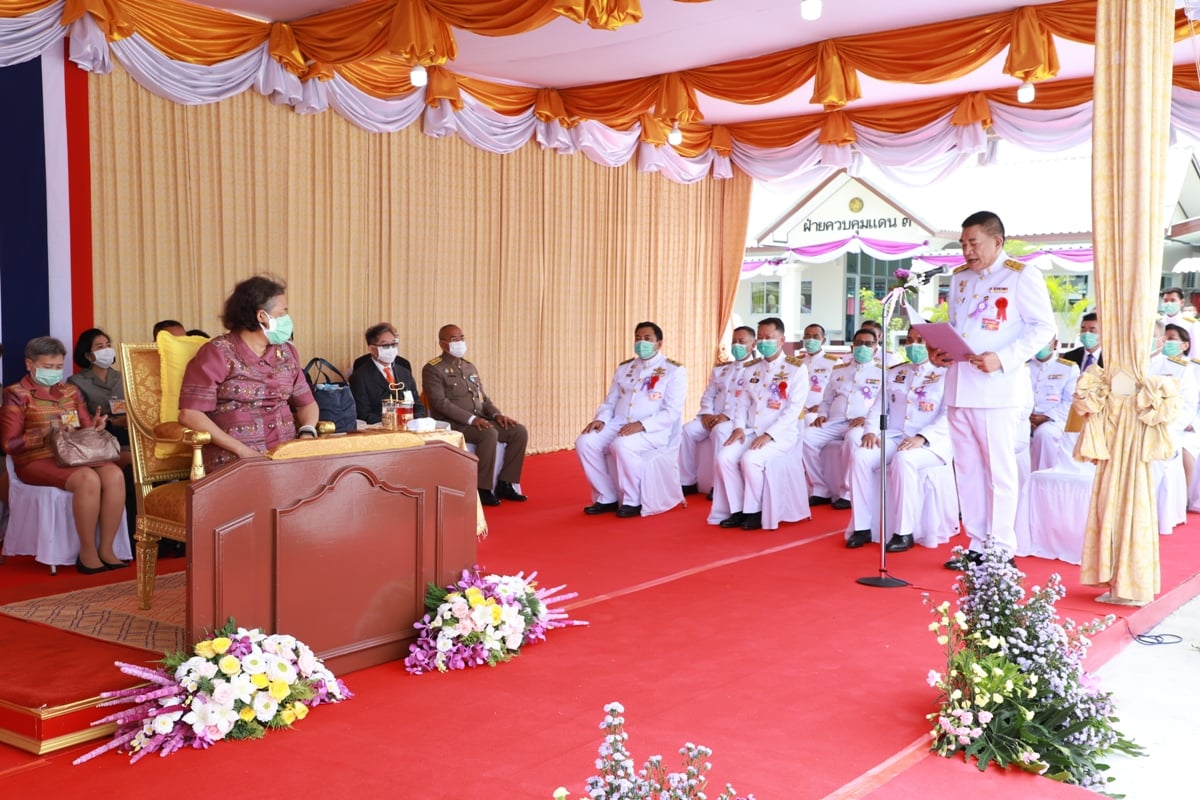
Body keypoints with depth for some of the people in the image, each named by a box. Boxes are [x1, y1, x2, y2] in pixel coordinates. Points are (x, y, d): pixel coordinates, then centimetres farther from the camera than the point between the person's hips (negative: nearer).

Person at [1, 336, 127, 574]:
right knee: (88, 479, -35)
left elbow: (86, 429, 18)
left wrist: (94, 428, -7)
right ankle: (87, 552, -23)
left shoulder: (71, 391, 18)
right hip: (37, 460, -5)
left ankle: (106, 549, -22)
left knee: (115, 474, -26)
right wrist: (46, 435, -22)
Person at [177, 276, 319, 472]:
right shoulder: (217, 353, -2)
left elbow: (307, 402, 21)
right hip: (234, 460, -5)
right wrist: (243, 451, -17)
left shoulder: (287, 353, 15)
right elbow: (190, 415, -9)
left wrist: (307, 432, -2)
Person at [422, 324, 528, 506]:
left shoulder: (470, 367, 21)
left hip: (479, 421, 8)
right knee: (490, 434, -34)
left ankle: (504, 484, -6)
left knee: (519, 431, -11)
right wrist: (471, 419, -25)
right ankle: (482, 489, -23)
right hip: (452, 424, -8)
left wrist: (496, 414, -1)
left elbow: (483, 398, 21)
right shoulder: (433, 369, -4)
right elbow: (440, 402, -15)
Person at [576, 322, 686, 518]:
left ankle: (632, 501, -18)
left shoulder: (674, 370, -1)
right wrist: (601, 419, -6)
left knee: (623, 445, -37)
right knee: (585, 442, -19)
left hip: (653, 430, -6)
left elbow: (672, 412, -10)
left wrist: (642, 425, -23)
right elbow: (611, 401, 17)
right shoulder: (624, 368, 18)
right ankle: (607, 498, -8)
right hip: (619, 425, 6)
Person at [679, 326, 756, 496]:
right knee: (688, 429, -18)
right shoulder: (720, 368, 21)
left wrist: (727, 416, -21)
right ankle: (688, 482, -11)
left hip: (738, 418, -6)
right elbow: (708, 395, 18)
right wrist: (707, 413, -3)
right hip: (713, 417, 6)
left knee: (719, 431, -37)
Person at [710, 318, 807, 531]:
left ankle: (755, 511, -12)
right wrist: (739, 427, -7)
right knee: (724, 456, -21)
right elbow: (743, 402, 13)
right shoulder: (751, 368, 15)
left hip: (781, 434, -5)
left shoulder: (796, 368, -4)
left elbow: (794, 408, -12)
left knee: (750, 459, -31)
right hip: (750, 431, 5)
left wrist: (769, 435, -20)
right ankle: (738, 510, -9)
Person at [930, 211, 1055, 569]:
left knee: (998, 469, -1)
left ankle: (1001, 549, 7)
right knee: (967, 468, 9)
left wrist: (1003, 359, -18)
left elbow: (1043, 326, -7)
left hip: (997, 387, -6)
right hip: (958, 386, 6)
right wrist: (939, 351, 2)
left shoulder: (1021, 276, -3)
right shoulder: (959, 277, 17)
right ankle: (977, 545, 18)